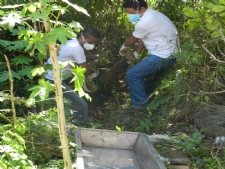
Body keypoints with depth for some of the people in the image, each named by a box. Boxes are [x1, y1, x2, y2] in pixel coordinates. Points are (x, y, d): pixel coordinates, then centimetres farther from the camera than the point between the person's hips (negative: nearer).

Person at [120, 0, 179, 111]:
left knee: (132, 75, -7)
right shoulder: (151, 15, 10)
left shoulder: (144, 22, -22)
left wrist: (124, 46, 15)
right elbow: (142, 38, 18)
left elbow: (132, 40, -4)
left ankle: (140, 104, 5)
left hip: (163, 56, -10)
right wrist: (136, 53, 12)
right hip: (169, 53, 10)